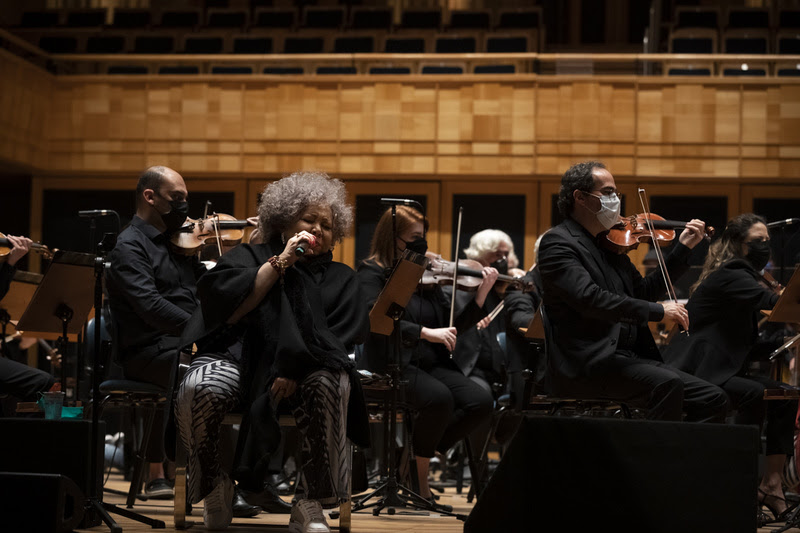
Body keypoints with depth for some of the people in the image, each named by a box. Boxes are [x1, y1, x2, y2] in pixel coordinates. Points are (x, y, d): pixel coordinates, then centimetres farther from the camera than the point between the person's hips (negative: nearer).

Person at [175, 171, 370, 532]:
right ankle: (215, 487, -6)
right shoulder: (250, 256, 16)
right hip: (238, 355, -1)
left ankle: (310, 504, -24)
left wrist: (298, 367, -16)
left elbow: (344, 338, 2)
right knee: (197, 391, -34)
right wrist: (280, 263, -5)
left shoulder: (339, 279, 19)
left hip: (306, 369, 1)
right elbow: (229, 309, -4)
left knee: (331, 385, -36)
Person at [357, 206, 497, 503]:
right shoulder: (373, 273, 0)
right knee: (439, 397, -34)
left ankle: (421, 454, 2)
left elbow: (452, 327, 15)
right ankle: (417, 475, -8)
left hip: (431, 363, 6)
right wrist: (425, 332, -26)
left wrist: (482, 295, 3)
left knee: (481, 402, -18)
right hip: (391, 364, -6)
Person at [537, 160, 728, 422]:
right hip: (585, 364, -9)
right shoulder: (557, 242, -7)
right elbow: (589, 298, -22)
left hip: (629, 358, 9)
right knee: (667, 383, -32)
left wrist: (682, 248, 18)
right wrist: (658, 310, -21)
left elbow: (644, 291, 25)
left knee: (712, 398, -4)